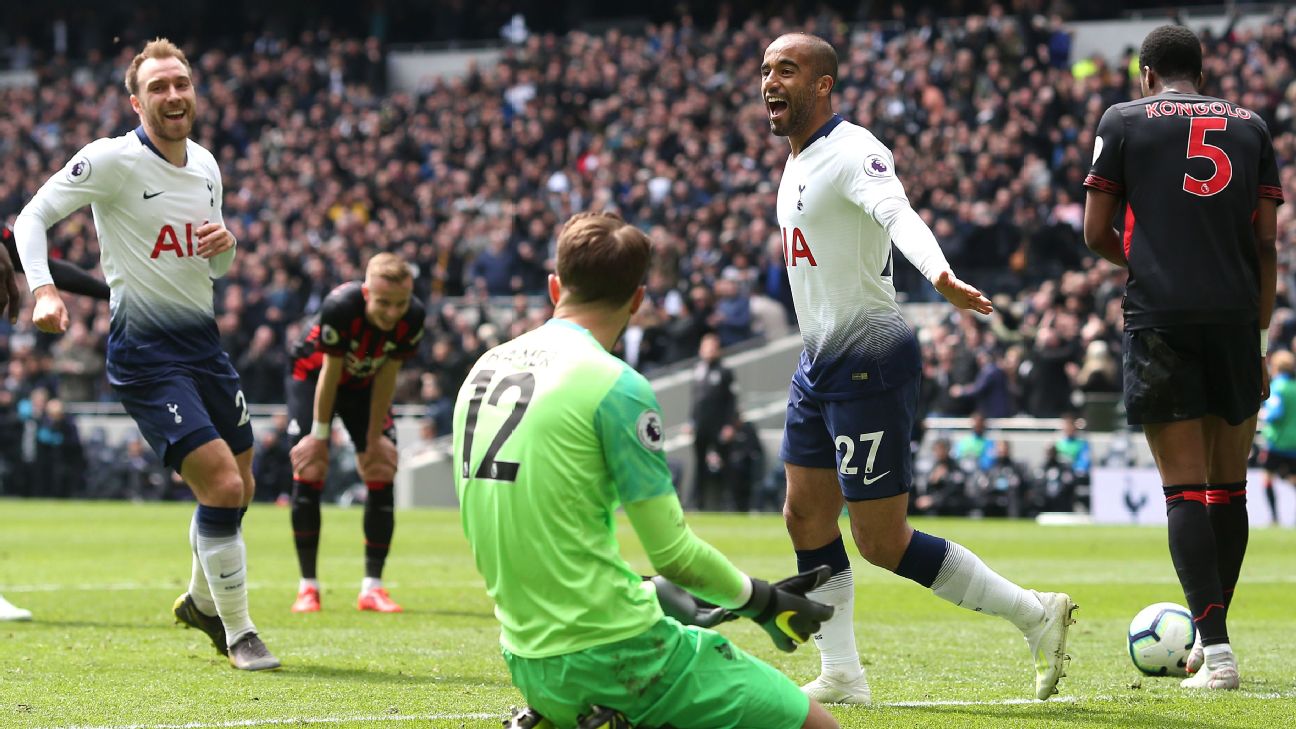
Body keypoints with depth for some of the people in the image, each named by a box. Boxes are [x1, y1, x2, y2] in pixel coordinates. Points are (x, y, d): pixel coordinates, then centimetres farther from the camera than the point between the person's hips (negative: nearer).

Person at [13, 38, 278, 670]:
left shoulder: (205, 165, 9)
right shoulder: (113, 161, -12)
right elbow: (33, 216, -9)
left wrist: (225, 244, -4)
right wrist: (43, 289, -25)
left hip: (203, 340, 7)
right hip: (145, 352, -7)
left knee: (238, 488, 14)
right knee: (222, 485, -15)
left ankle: (200, 602, 40)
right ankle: (237, 634, 0)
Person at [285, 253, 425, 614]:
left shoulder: (413, 319, -27)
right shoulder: (340, 307, -38)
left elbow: (386, 379, -15)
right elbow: (329, 375, -27)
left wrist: (374, 440, -10)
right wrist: (320, 436, -18)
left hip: (365, 385, 4)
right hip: (313, 376, -4)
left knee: (382, 473, -6)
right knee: (309, 471, -13)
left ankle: (372, 587, -1)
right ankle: (307, 587, -5)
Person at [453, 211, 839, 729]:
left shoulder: (483, 370, 9)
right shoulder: (616, 387, -13)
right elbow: (674, 555, -10)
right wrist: (762, 601, 8)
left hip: (527, 662, 8)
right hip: (614, 654, -8)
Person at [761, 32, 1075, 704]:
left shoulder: (852, 152, -17)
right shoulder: (796, 162, 13)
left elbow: (898, 215, -36)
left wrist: (939, 275, -54)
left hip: (868, 363, -10)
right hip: (819, 364, 10)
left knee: (882, 542, -7)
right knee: (806, 519, 9)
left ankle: (1034, 614, 3)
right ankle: (840, 675, 17)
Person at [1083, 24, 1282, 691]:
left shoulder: (1123, 120, 7)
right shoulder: (1251, 126, 14)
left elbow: (1096, 235, 5)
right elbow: (1267, 242, 10)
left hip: (1160, 318, -2)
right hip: (1236, 317, 3)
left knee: (1185, 487, -4)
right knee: (1229, 485, 13)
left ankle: (1216, 649, -13)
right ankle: (1212, 632, 18)